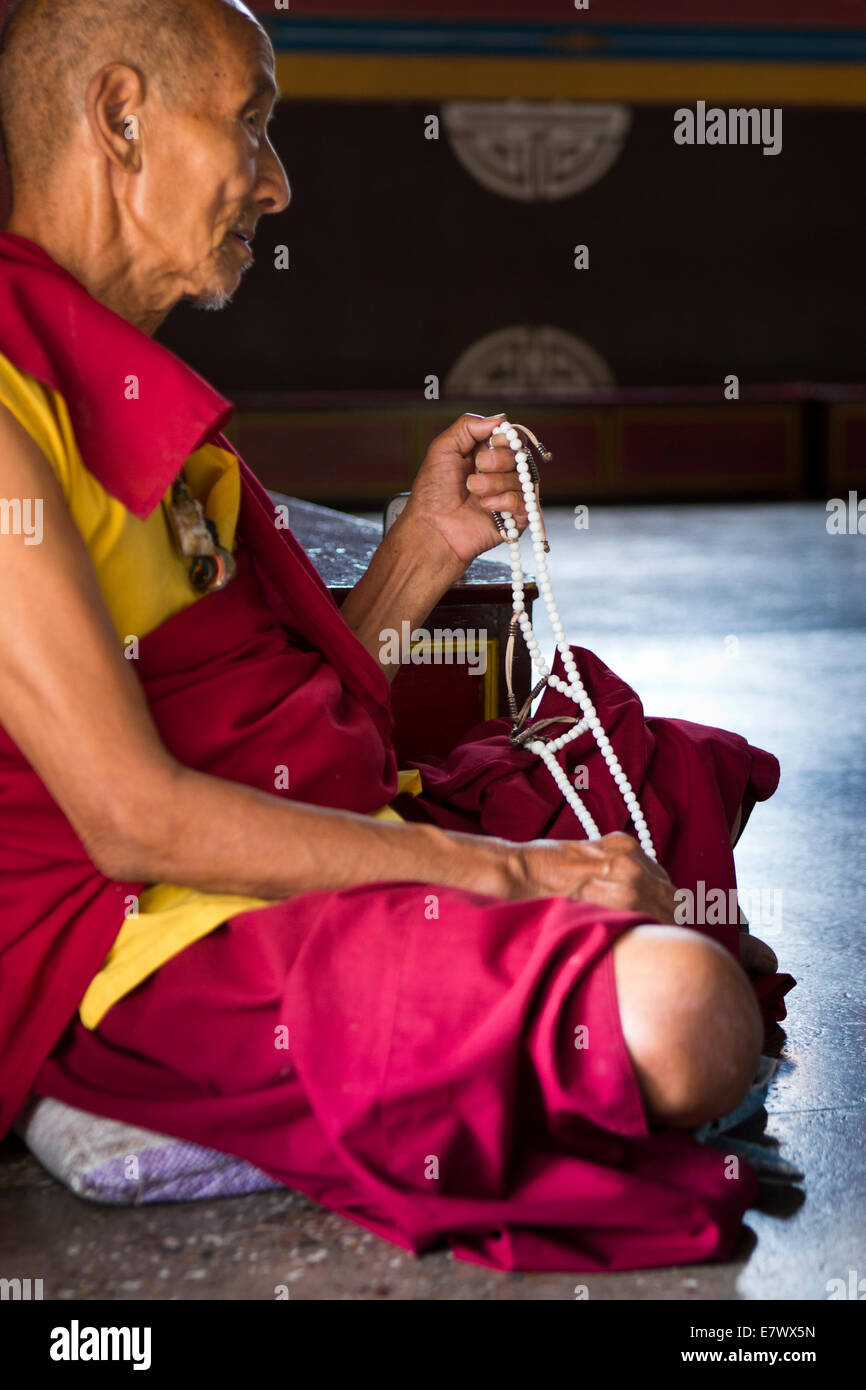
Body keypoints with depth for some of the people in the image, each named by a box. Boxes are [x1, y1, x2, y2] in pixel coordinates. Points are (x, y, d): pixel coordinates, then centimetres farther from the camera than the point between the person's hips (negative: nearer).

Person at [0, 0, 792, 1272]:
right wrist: (509, 870, -20)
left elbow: (293, 713, 13)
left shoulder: (133, 389, 15)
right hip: (163, 930, -10)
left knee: (716, 777, 25)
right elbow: (136, 818, -23)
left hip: (352, 828, 10)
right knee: (680, 1008, -28)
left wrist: (434, 540, 2)